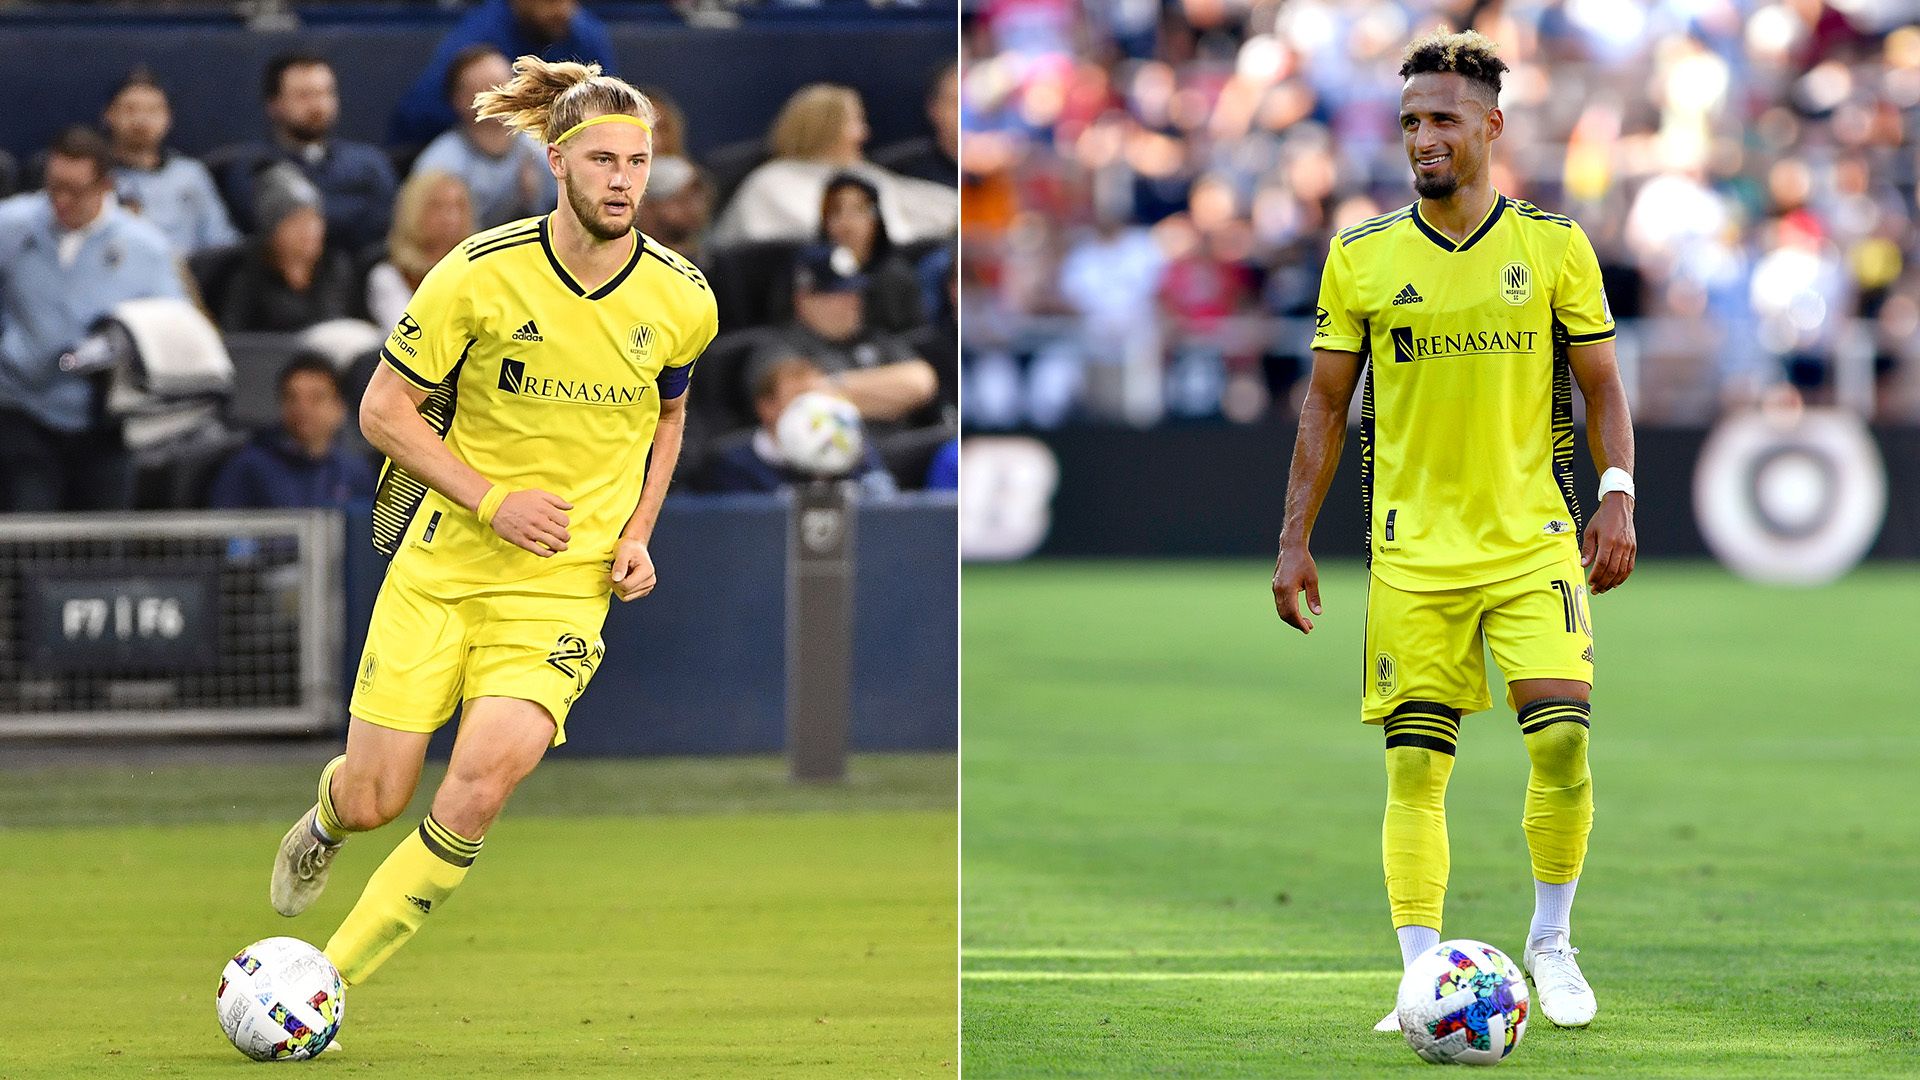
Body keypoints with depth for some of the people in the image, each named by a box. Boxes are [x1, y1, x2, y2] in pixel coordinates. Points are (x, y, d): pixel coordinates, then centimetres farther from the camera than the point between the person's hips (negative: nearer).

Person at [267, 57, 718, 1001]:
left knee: (481, 784, -22)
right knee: (373, 801, 2)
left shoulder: (681, 301, -3)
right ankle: (326, 819, 44)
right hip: (443, 560, -1)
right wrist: (491, 500, -15)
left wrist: (637, 534, 3)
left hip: (566, 586, 1)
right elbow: (383, 409, -5)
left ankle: (327, 984, -8)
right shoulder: (481, 275, -13)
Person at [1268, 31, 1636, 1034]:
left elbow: (1600, 385, 6)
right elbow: (1326, 401, 10)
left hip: (1533, 541, -1)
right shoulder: (1361, 257, 5)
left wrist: (1617, 498, -8)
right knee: (1415, 765, -4)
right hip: (1412, 552, 1)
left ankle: (1552, 940, 8)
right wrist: (1295, 538, 4)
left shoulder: (1553, 245, 3)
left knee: (1563, 738, -13)